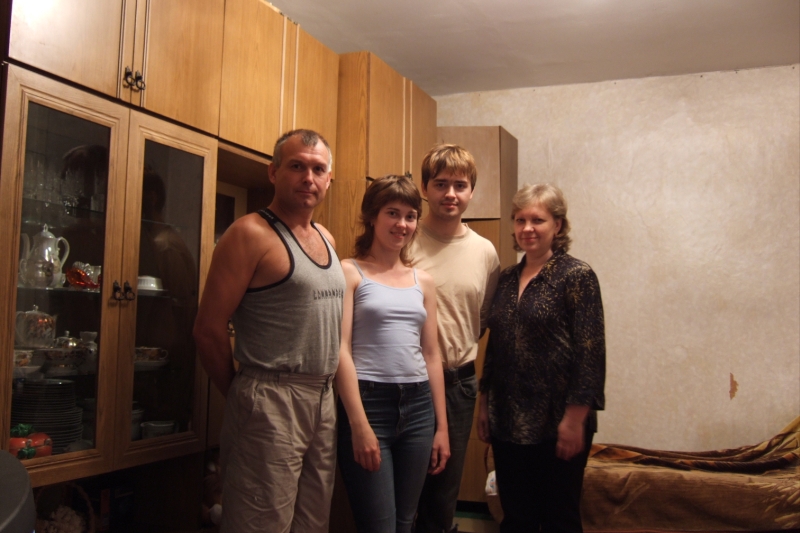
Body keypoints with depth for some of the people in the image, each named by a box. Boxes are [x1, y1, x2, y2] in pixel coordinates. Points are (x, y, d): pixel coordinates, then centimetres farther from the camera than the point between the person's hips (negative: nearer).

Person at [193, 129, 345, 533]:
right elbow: (209, 329, -12)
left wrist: (323, 392, 12)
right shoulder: (252, 233, -10)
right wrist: (241, 395, -2)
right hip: (270, 404, -7)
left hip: (323, 399, 8)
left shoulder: (327, 239, 14)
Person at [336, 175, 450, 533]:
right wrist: (359, 424, -16)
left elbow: (431, 354, 15)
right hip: (368, 401, -5)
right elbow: (341, 349, -9)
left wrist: (441, 425, 13)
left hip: (418, 405, 5)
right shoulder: (349, 272, -2)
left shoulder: (422, 281, 13)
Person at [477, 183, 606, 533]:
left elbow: (590, 353, -13)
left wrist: (575, 419, -16)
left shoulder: (576, 276, -8)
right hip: (508, 422, 5)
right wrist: (484, 405, 12)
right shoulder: (507, 278, 10)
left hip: (556, 424, -5)